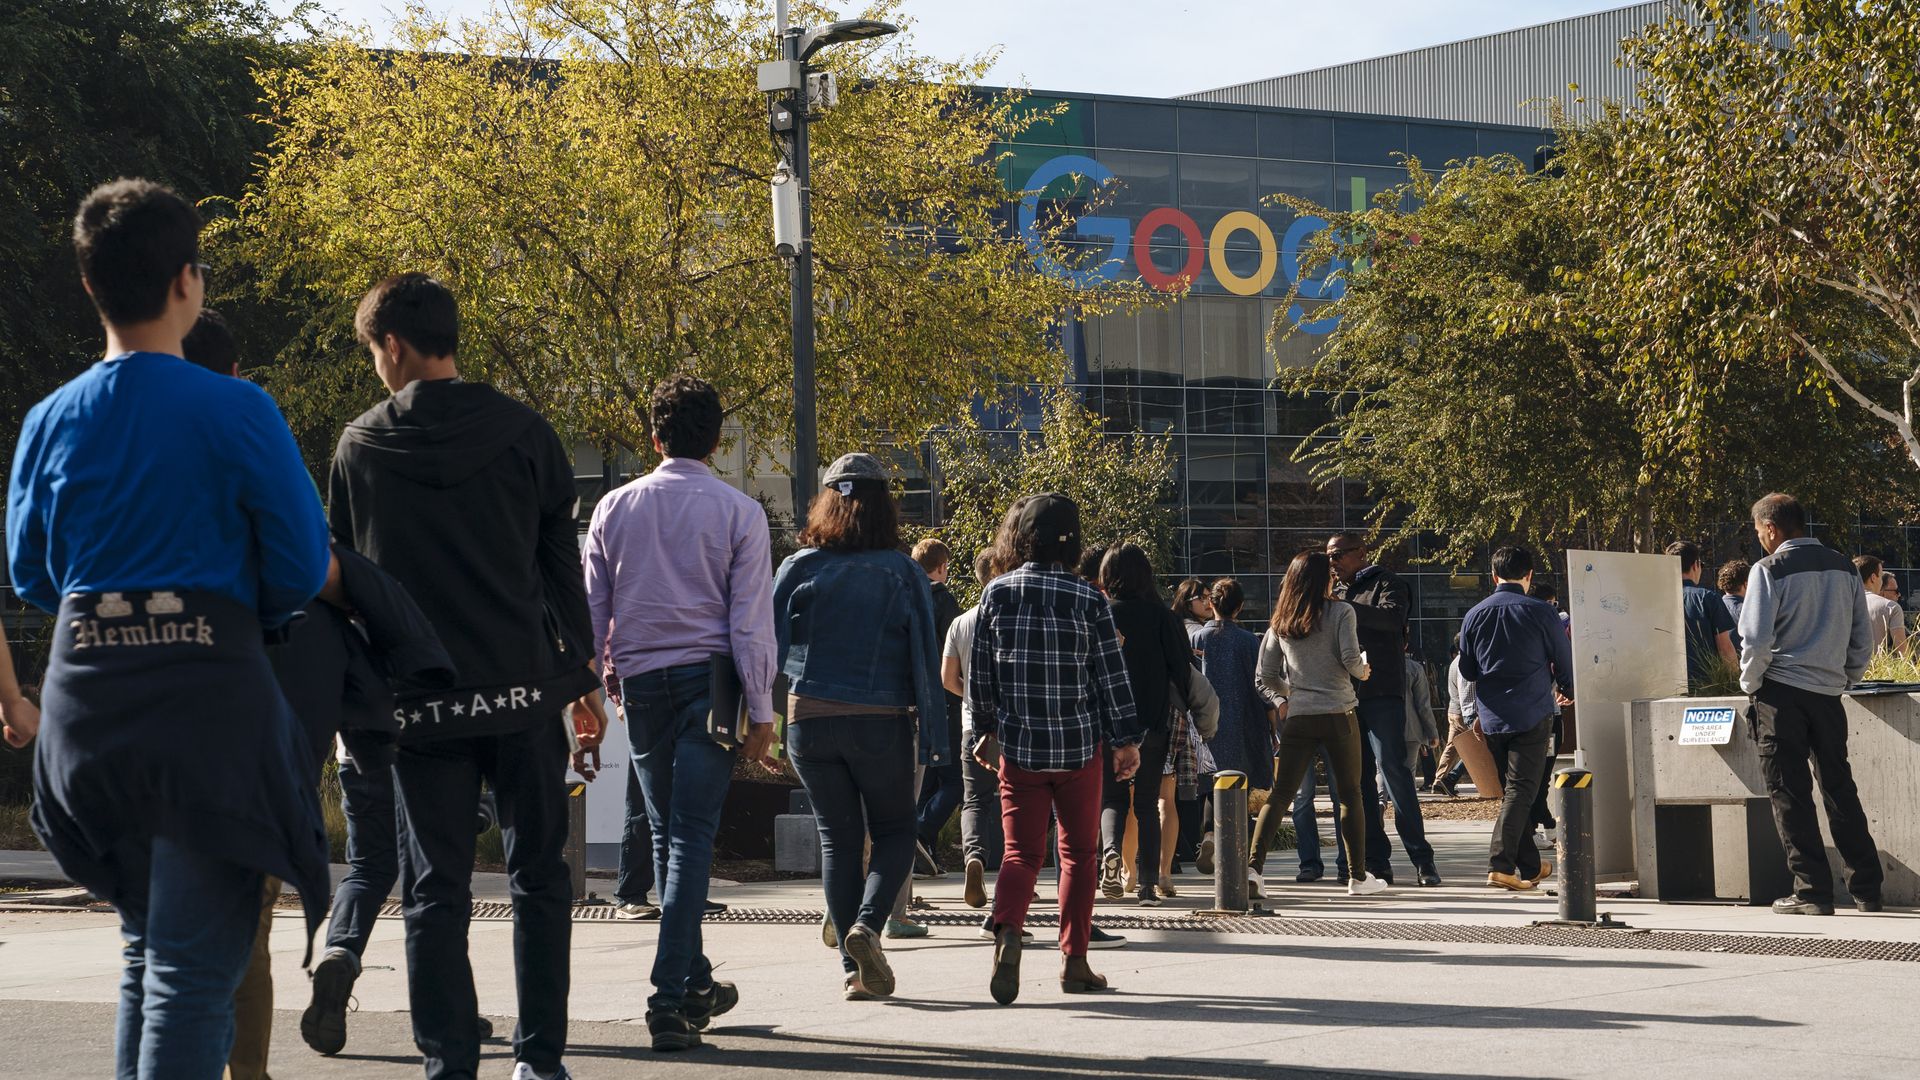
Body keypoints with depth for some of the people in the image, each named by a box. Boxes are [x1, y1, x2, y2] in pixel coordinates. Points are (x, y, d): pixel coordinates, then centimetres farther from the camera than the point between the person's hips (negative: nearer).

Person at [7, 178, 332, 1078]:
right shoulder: (235, 413, -10)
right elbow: (302, 569, -6)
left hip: (88, 696, 6)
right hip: (211, 698, -5)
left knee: (147, 945, 21)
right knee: (196, 964, -3)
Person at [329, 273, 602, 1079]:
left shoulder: (360, 446, 2)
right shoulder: (522, 432, 1)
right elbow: (563, 566, 3)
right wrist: (583, 681, 10)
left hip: (419, 701, 0)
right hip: (523, 690, 0)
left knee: (435, 890, 4)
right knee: (538, 875, 11)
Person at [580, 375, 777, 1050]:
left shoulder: (616, 508, 5)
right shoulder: (738, 512, -3)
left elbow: (591, 609, 6)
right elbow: (751, 620, -5)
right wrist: (760, 712, -1)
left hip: (641, 682, 3)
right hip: (709, 677, -3)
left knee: (666, 834, 15)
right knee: (693, 836, -5)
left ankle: (696, 984, 25)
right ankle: (670, 998, -13)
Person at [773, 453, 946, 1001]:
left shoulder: (800, 567, 0)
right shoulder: (903, 573, -2)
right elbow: (925, 658, -3)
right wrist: (934, 739, 0)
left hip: (810, 722, 2)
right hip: (881, 723, -1)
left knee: (838, 839, 11)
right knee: (894, 832, 14)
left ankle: (856, 968, 6)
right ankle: (868, 924, -12)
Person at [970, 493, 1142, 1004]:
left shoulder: (997, 593, -2)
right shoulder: (1088, 599, -6)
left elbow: (980, 673, 4)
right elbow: (1111, 675, -3)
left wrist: (985, 730, 17)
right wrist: (1126, 740, 6)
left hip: (1018, 745, 1)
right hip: (1079, 744, -1)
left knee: (1021, 851, 3)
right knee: (1079, 852, 11)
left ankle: (1006, 930, -24)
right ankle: (1074, 960, 11)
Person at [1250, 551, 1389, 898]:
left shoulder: (1280, 621, 8)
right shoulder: (1340, 611, -3)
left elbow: (1265, 676, 8)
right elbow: (1350, 659, -12)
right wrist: (1363, 672, 9)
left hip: (1298, 718, 3)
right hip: (1338, 715, -3)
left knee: (1279, 795, 1)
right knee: (1349, 795, 9)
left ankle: (1253, 868, -12)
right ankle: (1358, 876, 14)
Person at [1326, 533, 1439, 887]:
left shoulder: (1386, 583, 1)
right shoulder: (1341, 592, 23)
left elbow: (1392, 616, -21)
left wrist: (1345, 608, -26)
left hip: (1383, 692, -7)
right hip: (1348, 695, 7)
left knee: (1394, 772, -13)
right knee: (1361, 780, 5)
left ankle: (1421, 858, -11)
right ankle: (1377, 862, 8)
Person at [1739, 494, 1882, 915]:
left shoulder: (1770, 570, -8)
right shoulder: (1844, 568, 10)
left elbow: (1756, 639, -13)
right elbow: (1864, 638, 12)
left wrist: (1751, 684, 1)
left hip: (1782, 691, -5)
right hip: (1829, 692, 5)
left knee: (1789, 792, 0)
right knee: (1840, 788, 12)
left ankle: (1812, 892, -3)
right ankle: (1867, 890, 13)